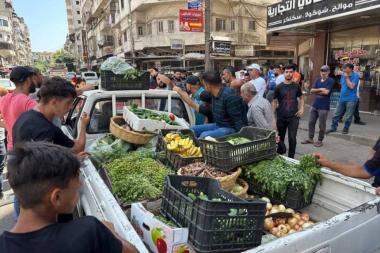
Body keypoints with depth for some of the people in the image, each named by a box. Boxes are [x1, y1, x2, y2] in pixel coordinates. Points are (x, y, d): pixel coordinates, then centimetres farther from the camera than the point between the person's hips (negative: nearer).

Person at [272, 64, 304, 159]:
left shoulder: (296, 86, 3)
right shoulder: (279, 87, -2)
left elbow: (301, 98, 18)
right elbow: (274, 102, 1)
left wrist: (301, 108, 1)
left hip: (294, 117, 0)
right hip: (281, 117, 0)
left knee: (292, 138, -6)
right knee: (280, 137, 13)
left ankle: (291, 157, 8)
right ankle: (280, 155, 37)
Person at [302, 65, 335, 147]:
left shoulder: (331, 81, -6)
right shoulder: (318, 80, 12)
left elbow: (326, 92, -17)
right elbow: (311, 90, 2)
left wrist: (316, 91, -4)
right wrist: (320, 89, -13)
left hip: (324, 107, -6)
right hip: (314, 105, 6)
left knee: (322, 125, 2)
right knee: (311, 122, 10)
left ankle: (320, 141, 15)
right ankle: (310, 139, 22)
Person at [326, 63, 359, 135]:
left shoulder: (355, 76, -10)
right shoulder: (343, 75, 8)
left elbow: (351, 86, -21)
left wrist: (347, 77, -14)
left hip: (351, 100, -6)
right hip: (342, 98, 6)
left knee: (348, 116, 2)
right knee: (337, 114, 8)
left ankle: (346, 129, 16)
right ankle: (333, 127, 16)